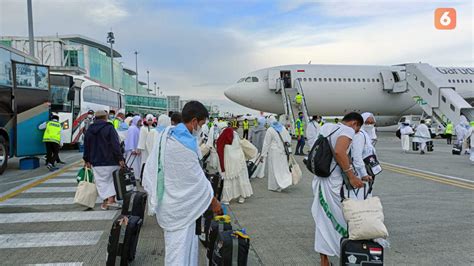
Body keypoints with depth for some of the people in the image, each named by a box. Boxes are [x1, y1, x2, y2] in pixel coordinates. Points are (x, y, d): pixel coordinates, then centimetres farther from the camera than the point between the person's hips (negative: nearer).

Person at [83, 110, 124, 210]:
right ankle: (111, 199, 2)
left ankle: (105, 202, 9)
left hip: (96, 162, 4)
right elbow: (116, 145, -14)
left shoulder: (89, 130, 9)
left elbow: (86, 146, 14)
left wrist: (87, 160, 22)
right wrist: (120, 159, -13)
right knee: (113, 179, 10)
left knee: (101, 181, 8)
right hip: (110, 161, -4)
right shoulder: (109, 128, -7)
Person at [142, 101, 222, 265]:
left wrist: (156, 193, 17)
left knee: (175, 242, 21)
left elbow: (151, 166, 8)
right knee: (180, 246, 4)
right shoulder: (186, 144, -24)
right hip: (180, 205, -8)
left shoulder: (166, 133, 1)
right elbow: (197, 179, -17)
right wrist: (213, 201, -5)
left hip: (168, 201, 8)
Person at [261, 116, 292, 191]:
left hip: (273, 152, -5)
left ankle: (274, 186, 9)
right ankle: (287, 181, 5)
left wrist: (263, 155, -6)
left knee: (274, 169, 3)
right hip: (283, 151, 5)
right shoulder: (283, 128, 5)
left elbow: (266, 143, -10)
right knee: (282, 167, 13)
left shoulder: (270, 130, -11)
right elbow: (289, 138, 12)